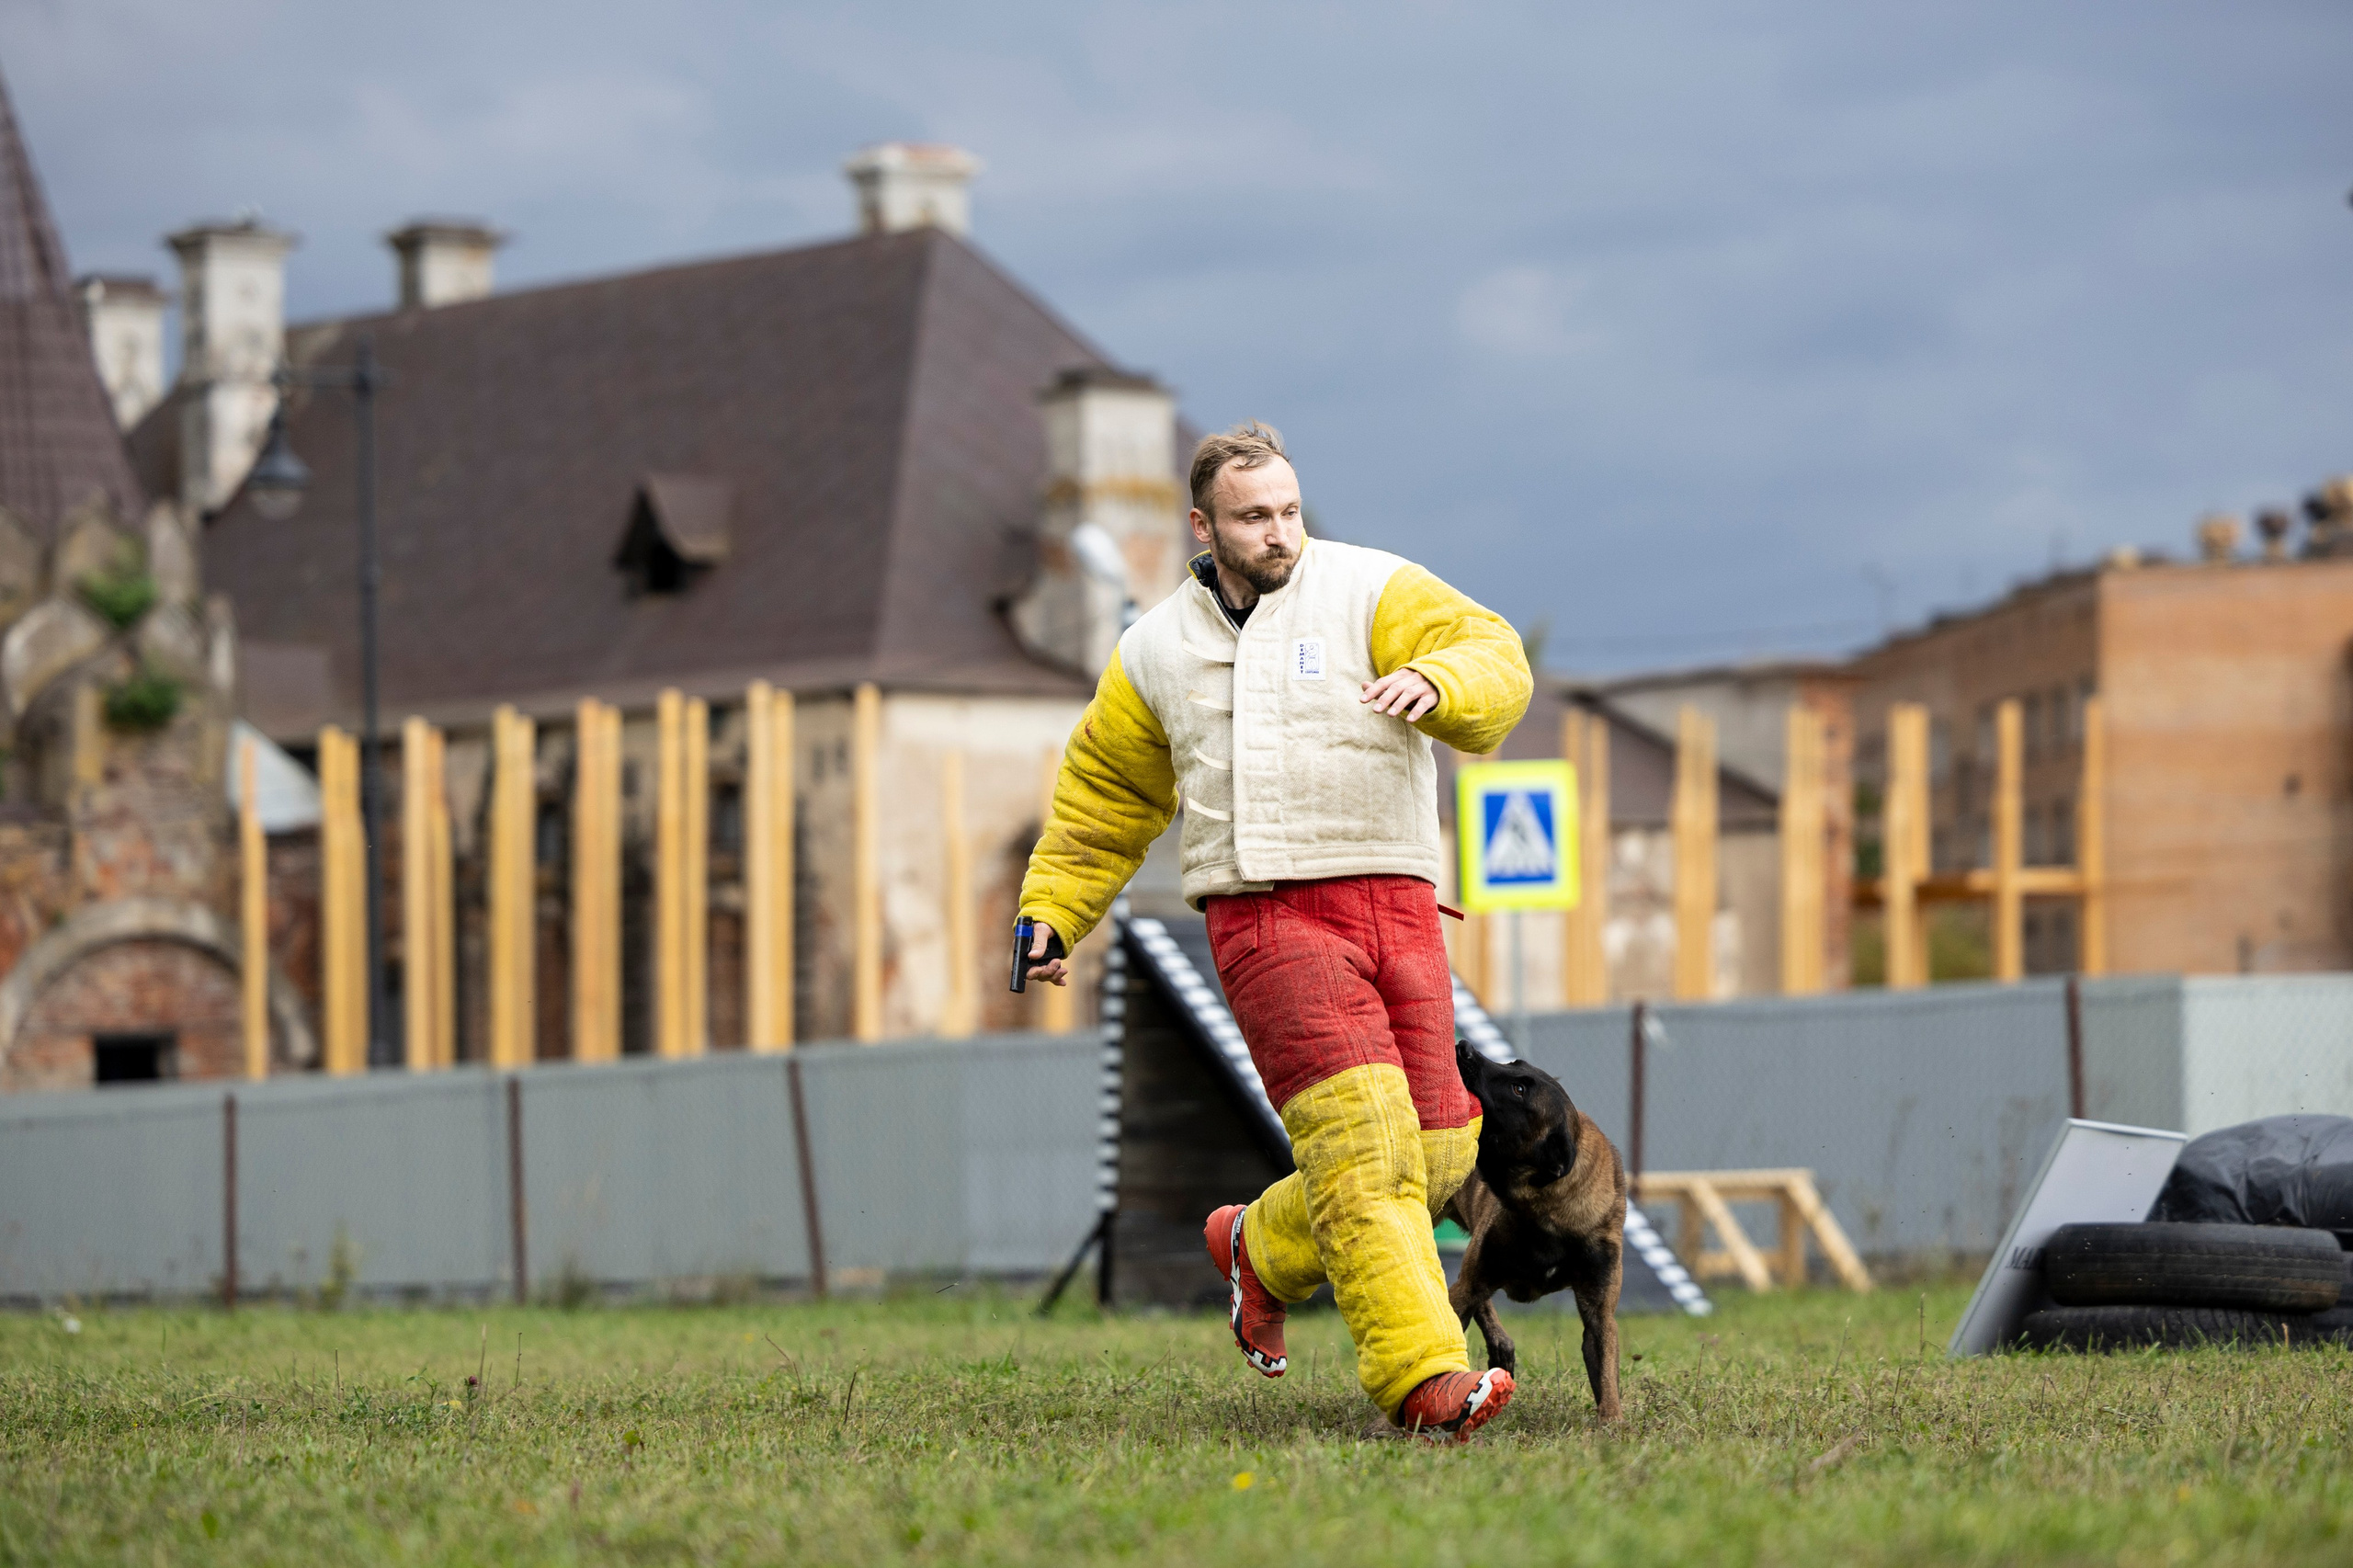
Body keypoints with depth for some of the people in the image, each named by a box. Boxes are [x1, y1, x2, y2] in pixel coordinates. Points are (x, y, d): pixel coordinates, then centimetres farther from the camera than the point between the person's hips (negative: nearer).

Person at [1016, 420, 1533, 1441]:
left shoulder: (1372, 592, 5)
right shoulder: (1155, 650, 14)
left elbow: (1496, 664, -7)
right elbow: (1105, 796, 26)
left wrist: (1435, 681, -29)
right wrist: (1049, 912, 19)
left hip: (1394, 907, 1)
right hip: (1268, 921, -1)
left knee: (1437, 1155, 2)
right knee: (1363, 1144, -18)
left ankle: (1263, 1250, 29)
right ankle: (1423, 1380, -22)